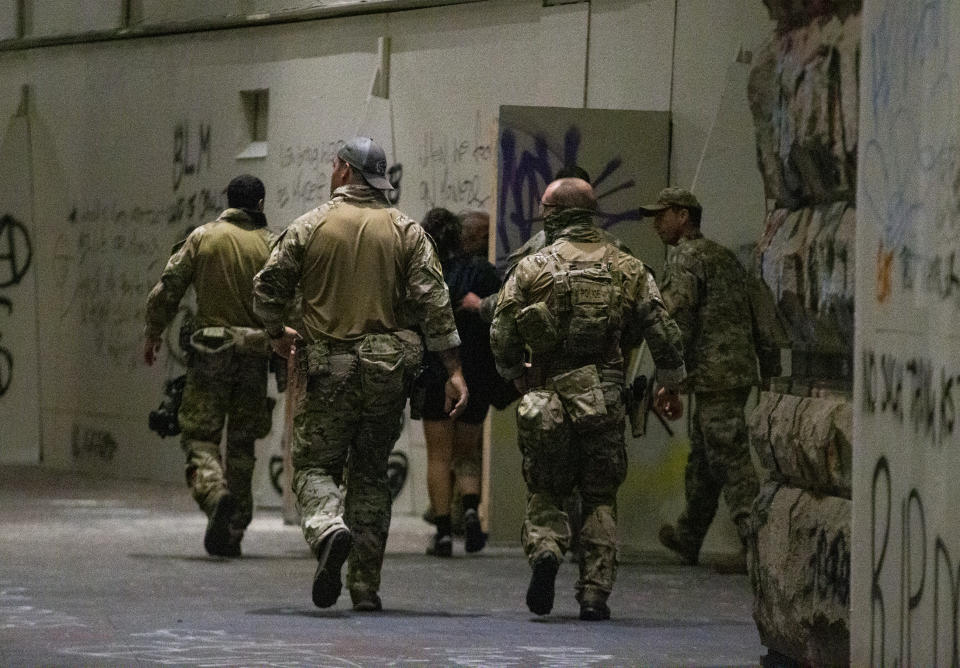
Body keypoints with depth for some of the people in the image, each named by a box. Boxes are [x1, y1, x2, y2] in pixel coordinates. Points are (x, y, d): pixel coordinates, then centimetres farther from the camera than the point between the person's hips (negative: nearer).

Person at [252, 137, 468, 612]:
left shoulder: (310, 226, -1)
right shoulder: (406, 230, 3)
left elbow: (266, 289, 1)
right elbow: (434, 301, -4)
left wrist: (277, 334, 21)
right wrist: (453, 370, -3)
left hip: (329, 365, -2)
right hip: (389, 368, 2)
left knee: (314, 465, 6)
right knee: (370, 473, 12)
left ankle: (329, 528, -27)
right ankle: (366, 586, 9)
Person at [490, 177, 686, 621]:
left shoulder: (531, 269, -1)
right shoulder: (628, 269, 5)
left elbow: (501, 338, 0)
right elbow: (663, 334, 3)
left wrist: (519, 376, 19)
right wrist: (673, 385, 16)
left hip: (547, 399, -1)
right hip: (604, 402, 1)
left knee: (545, 492, 13)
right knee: (600, 500, 10)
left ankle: (544, 549, -16)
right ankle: (594, 593, 3)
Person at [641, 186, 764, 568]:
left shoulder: (687, 257, -8)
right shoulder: (725, 257, 21)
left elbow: (678, 322, -16)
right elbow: (748, 318, 23)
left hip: (713, 376, -9)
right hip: (740, 371, 9)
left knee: (732, 463, -11)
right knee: (702, 461, 19)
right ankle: (687, 539, 30)